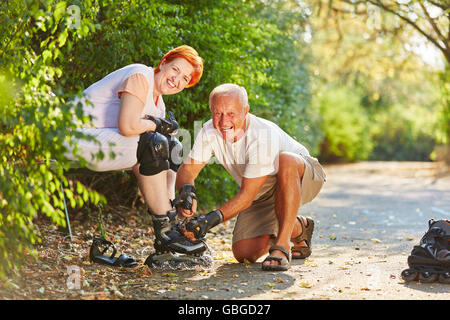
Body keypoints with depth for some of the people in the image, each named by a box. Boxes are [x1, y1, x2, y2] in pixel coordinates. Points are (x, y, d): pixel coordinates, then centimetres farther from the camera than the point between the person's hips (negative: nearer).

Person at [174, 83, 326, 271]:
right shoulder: (209, 132, -17)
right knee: (244, 254, -10)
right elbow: (187, 169, -13)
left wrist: (213, 219, -45)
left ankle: (282, 246, -31)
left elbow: (247, 196, -34)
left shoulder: (264, 135, -34)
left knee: (285, 160, -41)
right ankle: (298, 229, 18)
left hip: (302, 177, -5)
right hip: (263, 194, 6)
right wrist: (186, 190, -37)